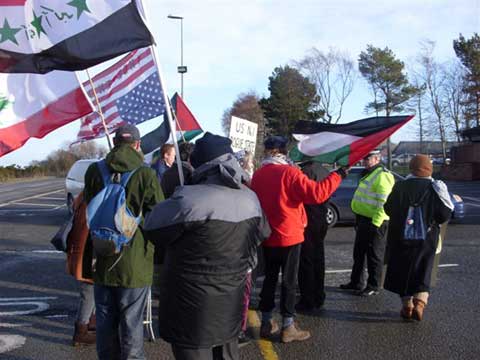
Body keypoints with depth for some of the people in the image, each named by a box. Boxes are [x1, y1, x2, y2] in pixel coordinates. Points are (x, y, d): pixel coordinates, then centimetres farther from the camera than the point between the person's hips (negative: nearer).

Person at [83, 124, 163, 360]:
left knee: (105, 323, 17)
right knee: (131, 325, 8)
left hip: (102, 263, 4)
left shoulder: (94, 171, -3)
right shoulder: (146, 175, -14)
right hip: (135, 264, -3)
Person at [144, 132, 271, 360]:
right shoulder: (251, 199, -1)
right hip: (231, 304, 6)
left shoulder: (189, 199, -24)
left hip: (193, 305, -6)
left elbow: (153, 227, -10)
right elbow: (263, 232, 17)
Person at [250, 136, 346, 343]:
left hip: (267, 236, 5)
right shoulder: (289, 172, -16)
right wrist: (338, 175, -12)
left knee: (270, 278, 15)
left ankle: (266, 323, 22)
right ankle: (288, 328, 9)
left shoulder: (257, 175, 1)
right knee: (289, 281, 4)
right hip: (289, 236, -5)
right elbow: (317, 194, -21)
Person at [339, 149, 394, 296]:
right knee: (358, 252, 18)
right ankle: (356, 282, 30)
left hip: (374, 222, -10)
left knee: (374, 255, 1)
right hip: (363, 219, 10)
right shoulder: (368, 174, 16)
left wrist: (376, 223, -25)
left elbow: (383, 204, -24)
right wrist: (358, 218, 23)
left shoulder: (382, 176, -18)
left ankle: (373, 287, 12)